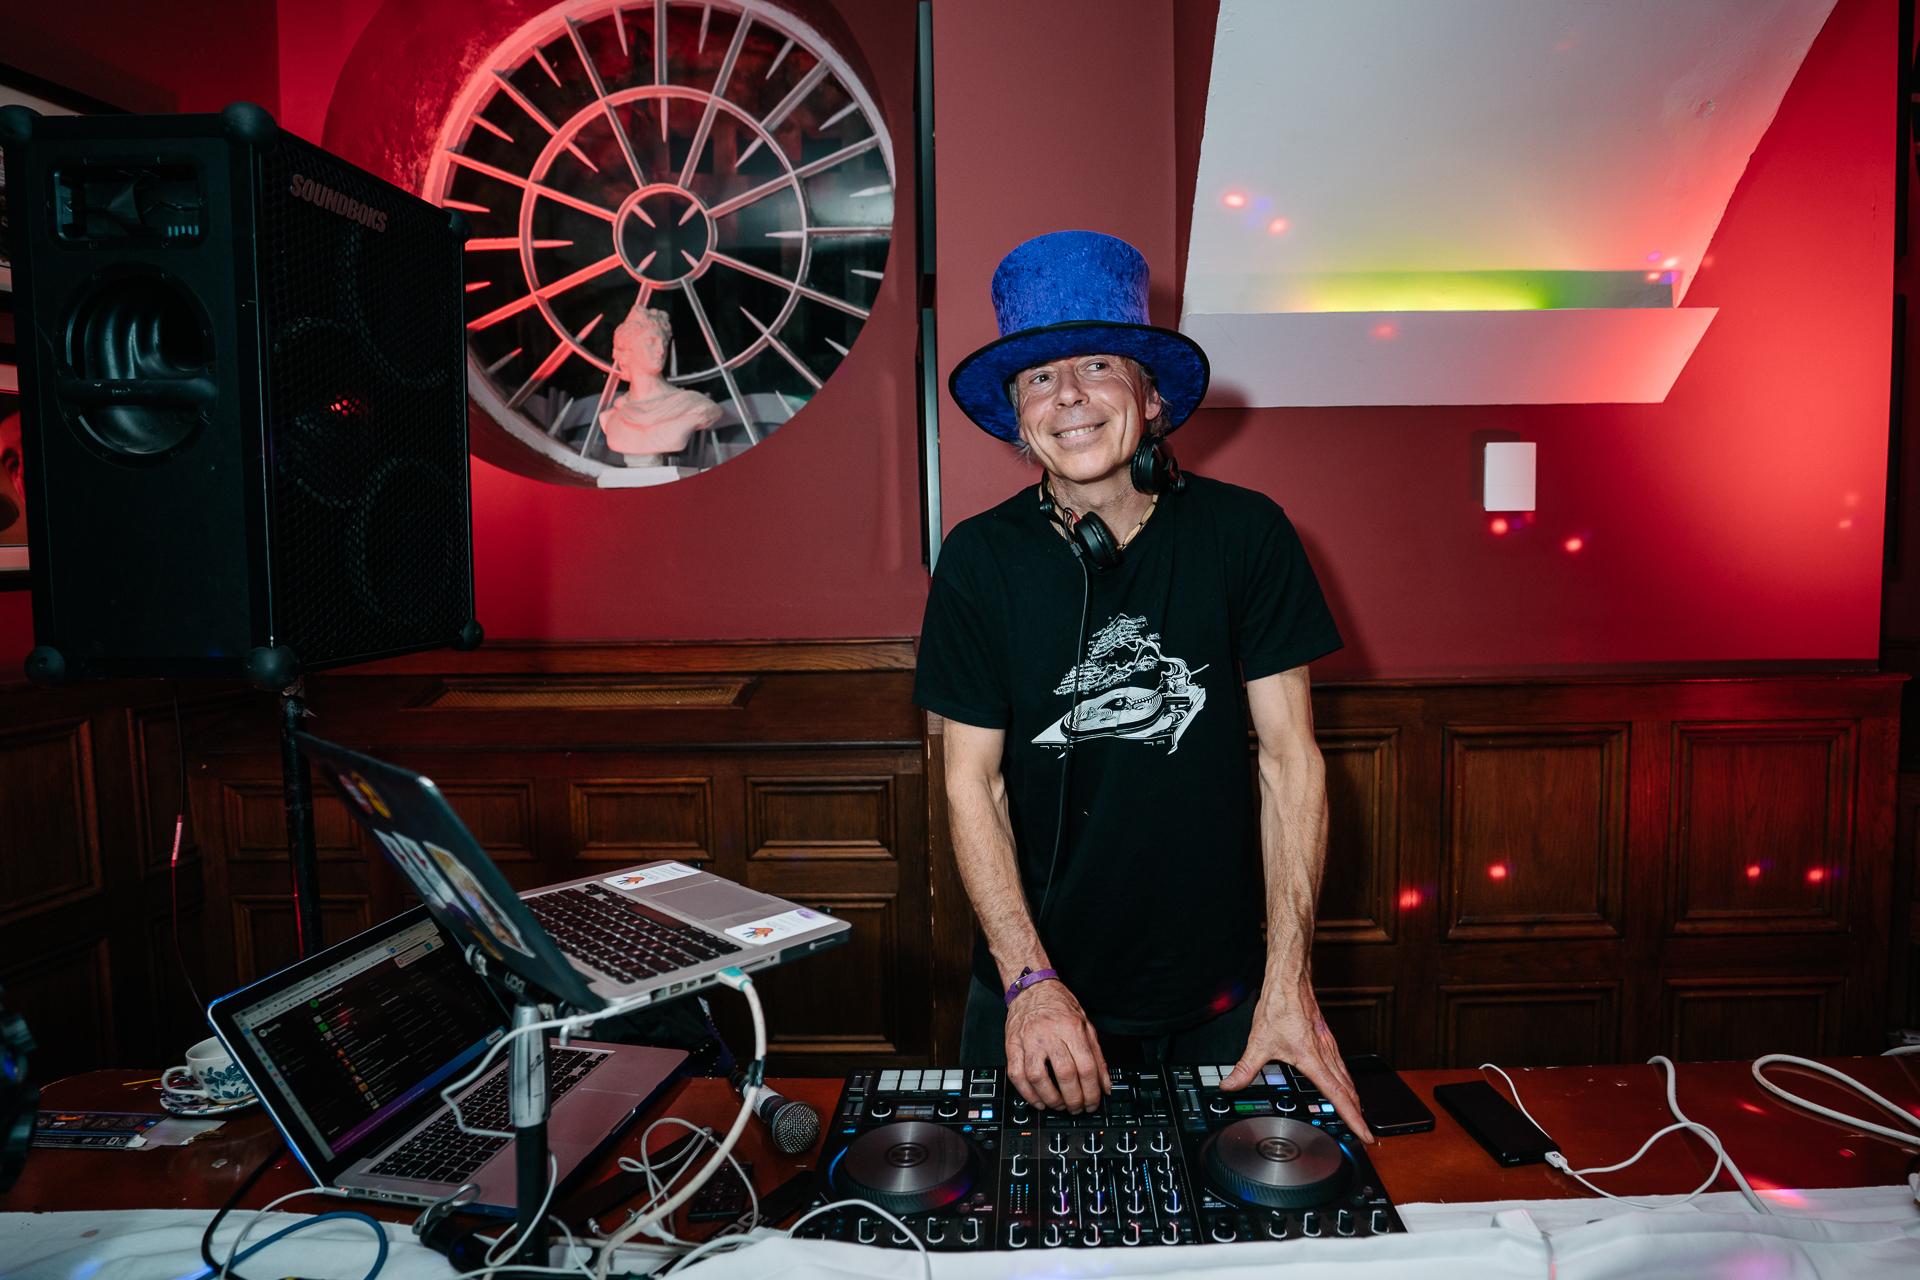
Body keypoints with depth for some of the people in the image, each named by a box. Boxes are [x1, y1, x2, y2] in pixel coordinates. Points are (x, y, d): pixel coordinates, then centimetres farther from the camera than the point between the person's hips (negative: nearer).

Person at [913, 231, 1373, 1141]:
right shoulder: (980, 559, -8)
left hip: (1221, 994, 0)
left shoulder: (1243, 533, -8)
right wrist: (1032, 980, -16)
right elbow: (972, 784, -6)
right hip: (1034, 984, 0)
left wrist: (1288, 981, -12)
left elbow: (1290, 757, -7)